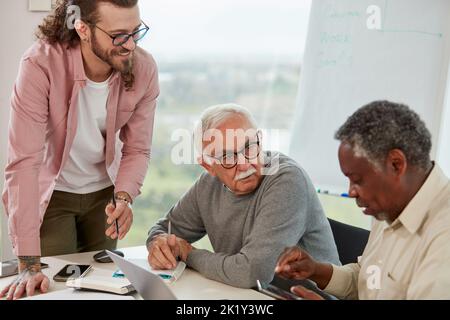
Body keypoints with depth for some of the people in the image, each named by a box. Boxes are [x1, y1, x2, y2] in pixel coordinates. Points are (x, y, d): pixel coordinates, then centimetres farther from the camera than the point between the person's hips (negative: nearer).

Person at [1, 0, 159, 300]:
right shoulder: (41, 64, -32)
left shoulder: (144, 69, -20)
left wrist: (123, 197, -32)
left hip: (104, 190, 4)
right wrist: (29, 264, -37)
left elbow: (137, 150, -10)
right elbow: (24, 161, -34)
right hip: (50, 192, -3)